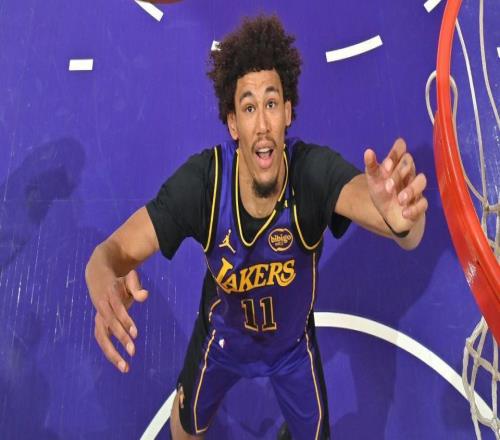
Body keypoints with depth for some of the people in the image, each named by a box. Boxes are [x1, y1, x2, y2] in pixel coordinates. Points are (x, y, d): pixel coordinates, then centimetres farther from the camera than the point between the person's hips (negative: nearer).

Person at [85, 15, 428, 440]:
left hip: (293, 341, 1)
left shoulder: (315, 171, -35)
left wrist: (402, 218, -77)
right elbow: (113, 250, -34)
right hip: (222, 334, 0)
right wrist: (105, 282, -58)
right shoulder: (203, 180, -34)